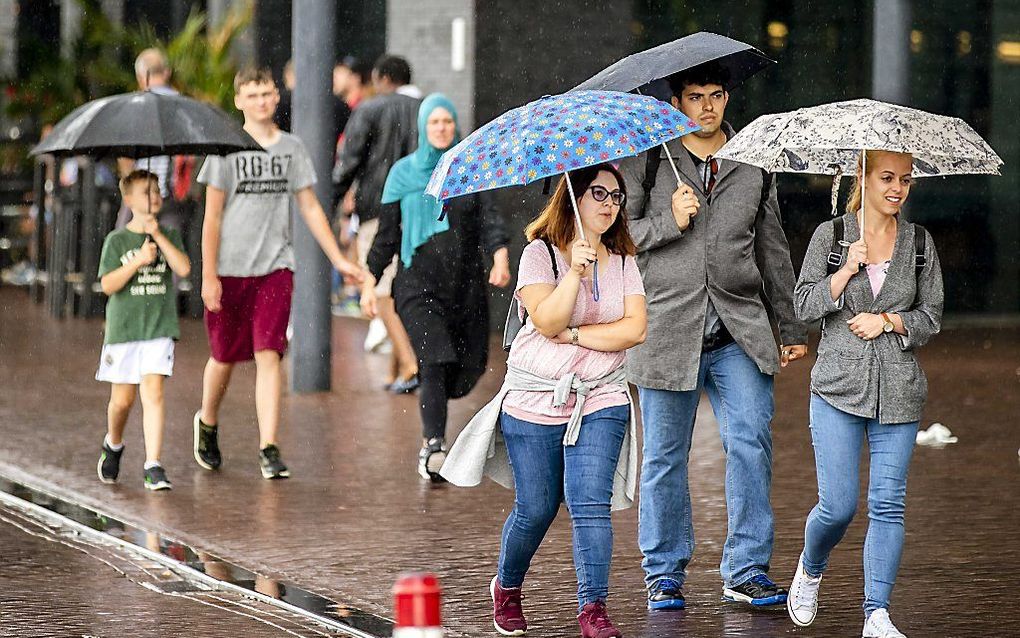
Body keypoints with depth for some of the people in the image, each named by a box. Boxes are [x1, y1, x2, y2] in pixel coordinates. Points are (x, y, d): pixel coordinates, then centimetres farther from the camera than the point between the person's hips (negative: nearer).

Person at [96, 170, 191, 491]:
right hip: (123, 328, 0)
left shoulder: (169, 236, 7)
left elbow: (184, 269, -9)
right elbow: (108, 285, -7)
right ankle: (113, 445, 36)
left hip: (159, 328, 0)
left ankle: (153, 466, -13)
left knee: (153, 392, -12)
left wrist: (158, 235, -13)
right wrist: (137, 262, -19)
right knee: (123, 398, 6)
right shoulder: (117, 241, 1)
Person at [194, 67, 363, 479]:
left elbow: (310, 208, 12)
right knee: (225, 356, 11)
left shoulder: (291, 148, 7)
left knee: (268, 355, -10)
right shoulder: (226, 149, -1)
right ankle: (207, 423, 38)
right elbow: (212, 216, -2)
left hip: (276, 267, 1)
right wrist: (209, 275, -7)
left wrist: (338, 260, 7)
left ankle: (269, 449, -12)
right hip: (230, 269, -1)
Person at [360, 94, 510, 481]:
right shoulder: (404, 173, 6)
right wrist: (370, 281, 7)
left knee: (467, 370, 7)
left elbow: (489, 219, -3)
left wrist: (501, 257, -21)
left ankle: (431, 426, 35)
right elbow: (387, 233, 10)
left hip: (466, 283, 2)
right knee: (434, 362, -20)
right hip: (419, 283, -2)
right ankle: (433, 446, -24)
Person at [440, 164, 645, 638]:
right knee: (536, 508, 4)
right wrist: (575, 271, -28)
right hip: (535, 401, -2)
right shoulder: (540, 255, -3)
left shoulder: (623, 263, 8)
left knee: (590, 504, -13)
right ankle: (506, 589, 30)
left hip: (600, 401, 2)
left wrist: (574, 334, -11)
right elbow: (548, 321, -17)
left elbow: (634, 329, -5)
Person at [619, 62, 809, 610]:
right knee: (665, 457, 5)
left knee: (751, 442, -9)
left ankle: (745, 569, -1)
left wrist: (792, 328, 17)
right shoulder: (645, 161, 4)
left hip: (739, 331, 2)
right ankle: (664, 574, 16)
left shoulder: (753, 164, 12)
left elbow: (773, 251, 18)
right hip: (667, 331, -2)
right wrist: (670, 222, -13)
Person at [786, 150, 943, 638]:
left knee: (888, 505, -4)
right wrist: (848, 270, -13)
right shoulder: (830, 235, 2)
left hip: (898, 392, 2)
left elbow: (931, 318, 8)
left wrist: (889, 321, -8)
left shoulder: (919, 242, 7)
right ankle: (810, 570, 26)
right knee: (838, 506, -5)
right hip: (838, 388, -2)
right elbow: (804, 306, -2)